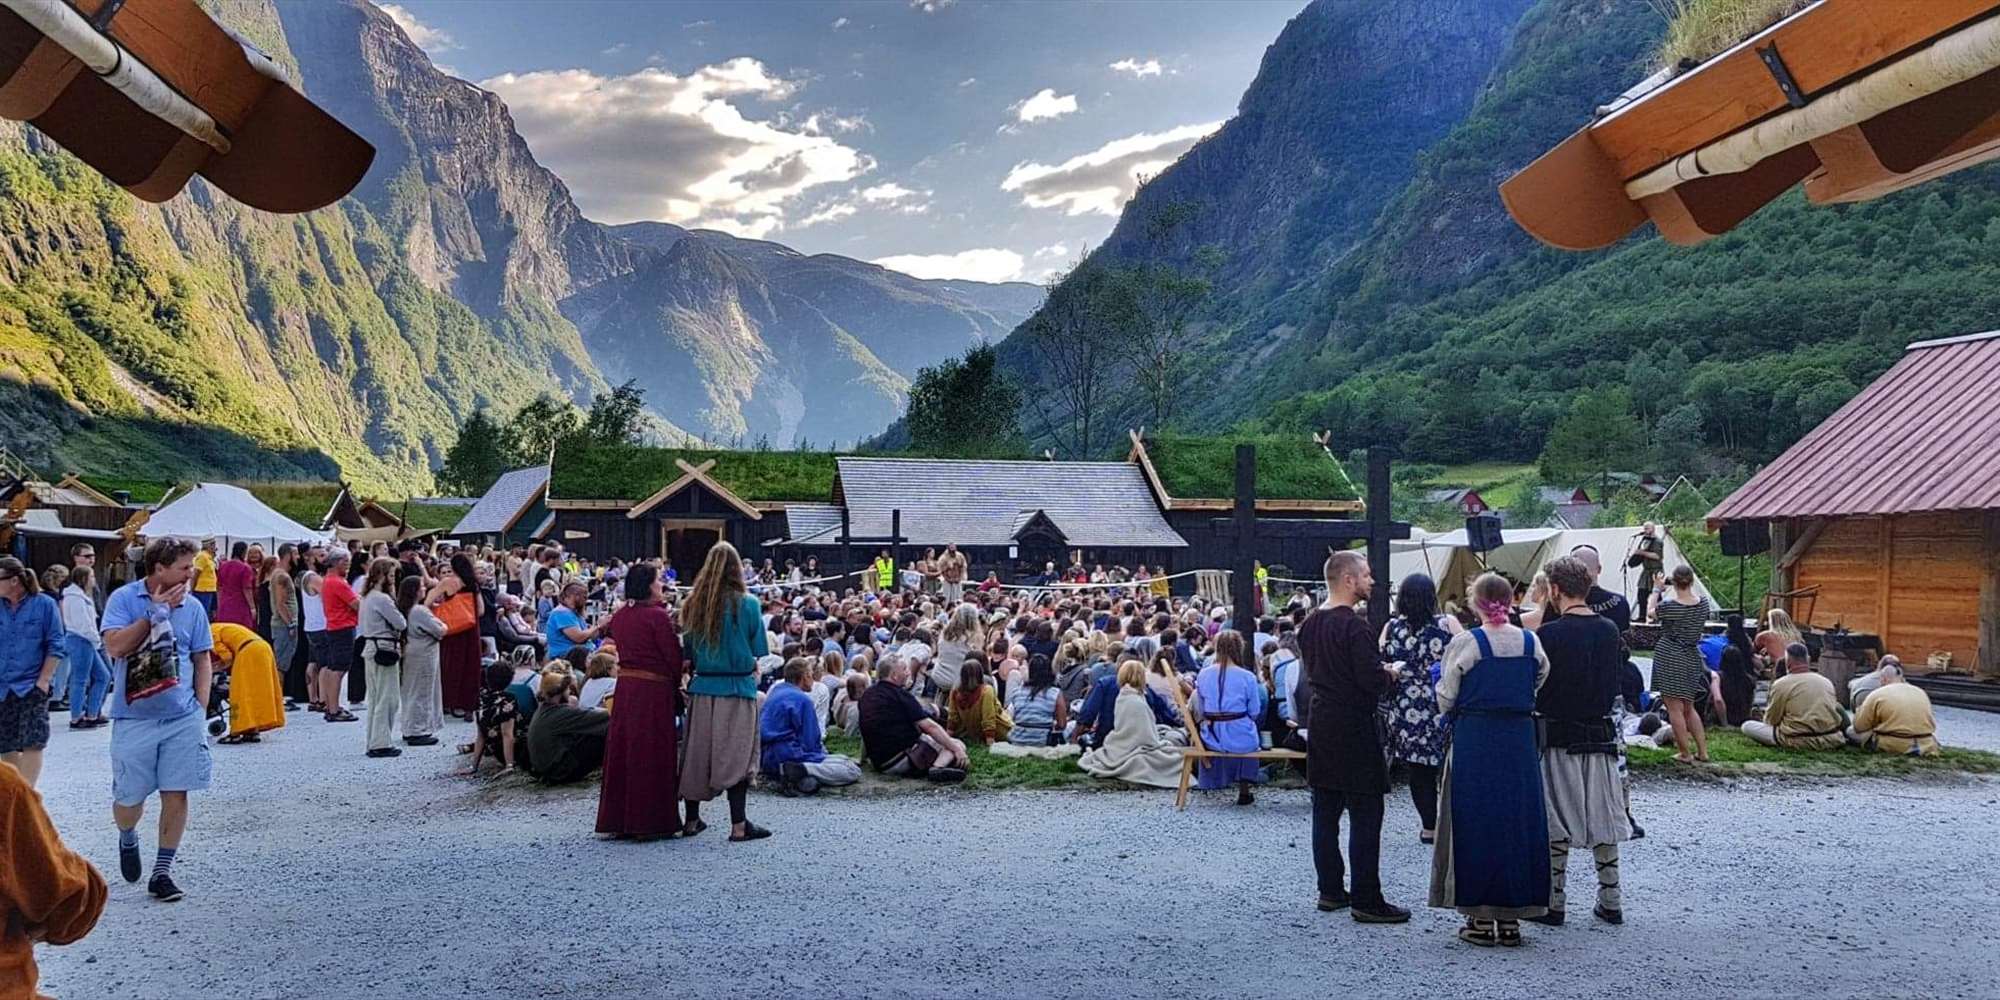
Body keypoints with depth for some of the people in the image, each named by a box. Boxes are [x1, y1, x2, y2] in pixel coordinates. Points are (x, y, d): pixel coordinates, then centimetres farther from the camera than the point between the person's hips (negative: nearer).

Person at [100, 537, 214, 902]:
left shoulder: (192, 608, 5)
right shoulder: (124, 599, -4)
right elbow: (115, 646, -17)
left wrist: (201, 708, 4)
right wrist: (156, 612, -16)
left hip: (183, 718, 2)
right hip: (135, 718, -2)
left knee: (176, 794, 0)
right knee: (129, 798, 4)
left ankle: (162, 871, 11)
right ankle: (128, 839, 38)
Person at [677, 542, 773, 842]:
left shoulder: (693, 604, 3)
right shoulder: (747, 604, -8)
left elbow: (688, 651, 9)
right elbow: (759, 649, -3)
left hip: (702, 686, 4)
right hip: (738, 687, -4)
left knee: (698, 752, 11)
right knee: (736, 754, -1)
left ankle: (691, 820, 19)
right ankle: (738, 825, -1)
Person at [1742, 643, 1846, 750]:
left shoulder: (1781, 684, -6)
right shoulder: (1826, 682, 7)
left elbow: (1771, 720, 0)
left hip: (1800, 741, -6)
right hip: (1832, 740, 6)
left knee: (1747, 726, 2)